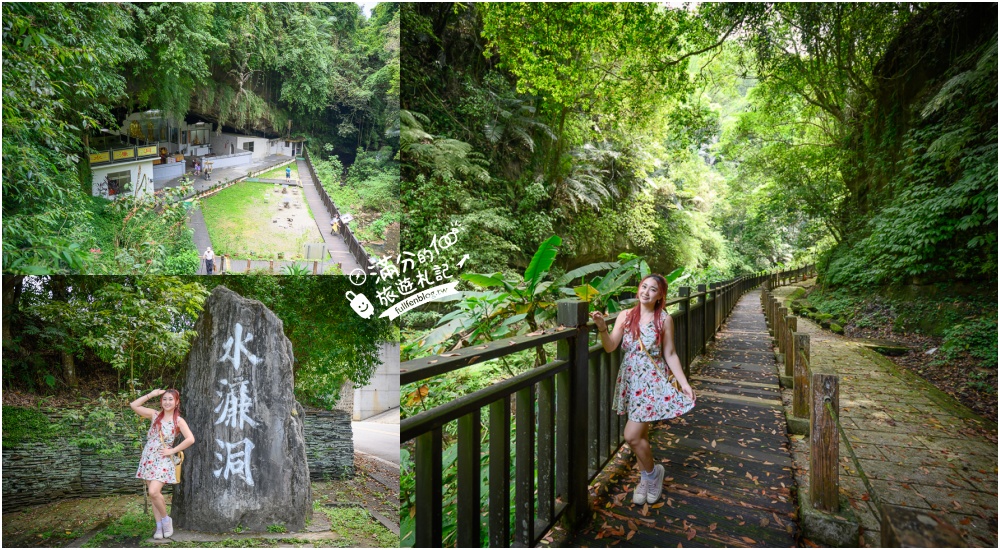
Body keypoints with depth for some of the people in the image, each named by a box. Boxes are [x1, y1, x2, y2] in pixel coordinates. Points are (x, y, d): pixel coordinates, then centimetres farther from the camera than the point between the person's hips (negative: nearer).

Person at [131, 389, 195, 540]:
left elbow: (190, 439, -15)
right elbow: (133, 405, 4)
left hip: (163, 461, -4)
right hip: (148, 459, 5)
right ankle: (159, 526, 18)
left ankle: (166, 519, 5)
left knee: (154, 492, -17)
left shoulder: (178, 420, -6)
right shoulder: (155, 415, 6)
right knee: (152, 494, 7)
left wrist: (172, 450, -13)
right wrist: (151, 394, -1)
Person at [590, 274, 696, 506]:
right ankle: (646, 478, 34)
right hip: (630, 379, 4)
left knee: (632, 436, -9)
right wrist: (602, 327, -25)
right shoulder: (626, 316, 0)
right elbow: (610, 347, -7)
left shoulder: (664, 319, -5)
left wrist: (684, 382, -7)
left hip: (652, 380, -3)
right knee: (640, 434, 14)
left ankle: (652, 472, 19)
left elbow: (670, 354, -1)